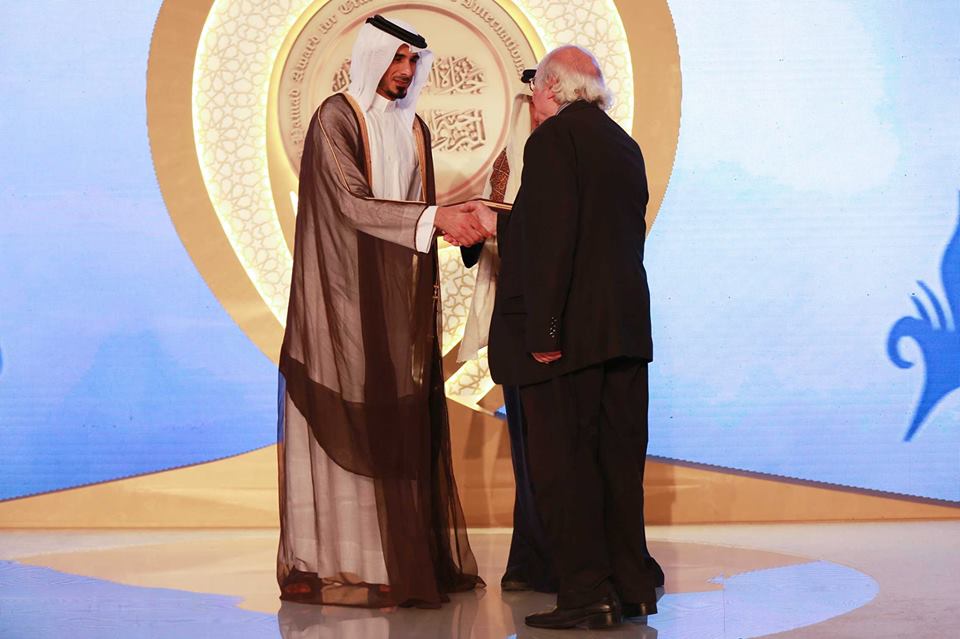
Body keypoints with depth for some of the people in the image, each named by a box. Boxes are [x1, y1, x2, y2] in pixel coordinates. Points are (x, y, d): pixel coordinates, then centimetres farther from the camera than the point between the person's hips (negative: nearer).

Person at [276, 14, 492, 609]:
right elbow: (351, 203, -17)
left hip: (402, 298, 6)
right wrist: (434, 218, -24)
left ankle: (408, 556, 7)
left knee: (404, 423, 4)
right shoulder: (335, 119, -6)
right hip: (346, 294, -6)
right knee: (349, 422, -7)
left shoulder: (413, 128, 15)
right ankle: (340, 565, -3)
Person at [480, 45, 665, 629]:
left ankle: (587, 592, -3)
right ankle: (633, 585, 18)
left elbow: (552, 235, -18)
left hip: (568, 331, -8)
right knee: (619, 457, 12)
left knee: (561, 460, -3)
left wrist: (543, 328, -19)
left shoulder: (553, 139, -8)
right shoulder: (626, 147, 17)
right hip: (625, 327, 8)